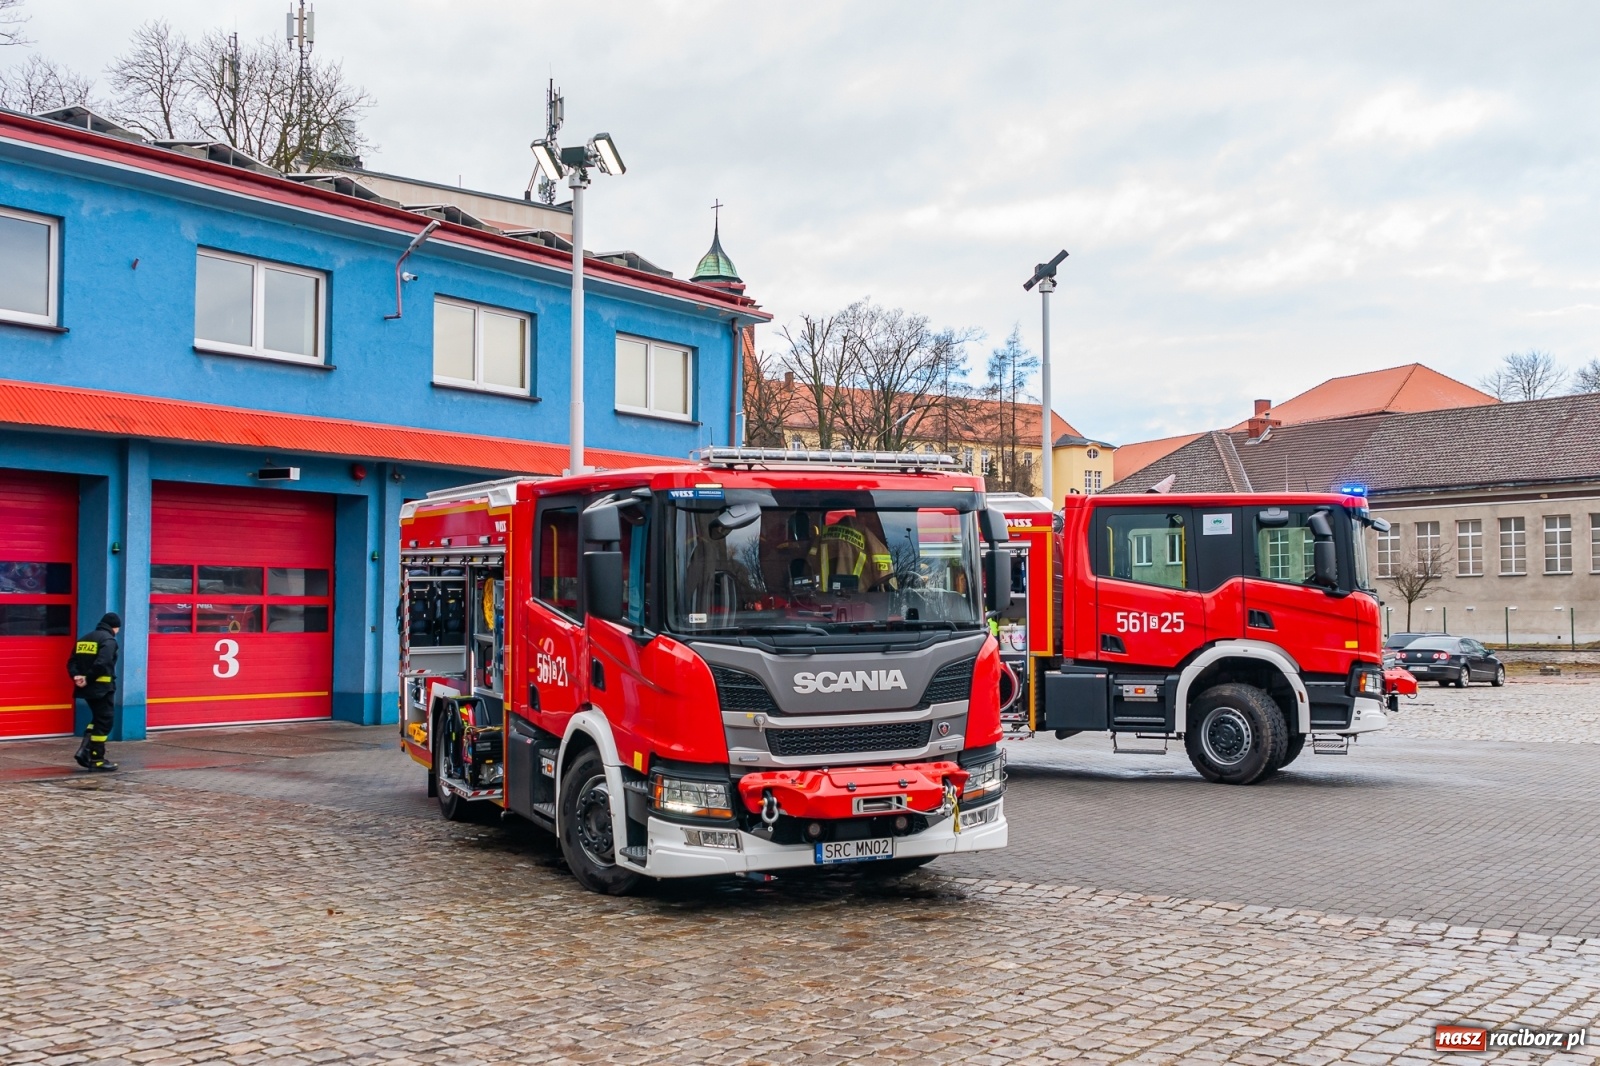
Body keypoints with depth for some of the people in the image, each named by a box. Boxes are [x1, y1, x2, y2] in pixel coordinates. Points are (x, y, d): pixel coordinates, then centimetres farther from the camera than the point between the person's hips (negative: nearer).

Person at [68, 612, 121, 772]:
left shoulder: (84, 639, 16)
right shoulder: (109, 640, -11)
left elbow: (72, 662, 9)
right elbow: (101, 664, -24)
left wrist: (76, 676, -5)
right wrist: (88, 679, -15)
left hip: (87, 688, 8)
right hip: (101, 688, -8)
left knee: (97, 719, 21)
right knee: (104, 721, 0)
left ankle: (84, 751, 8)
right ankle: (96, 760, 2)